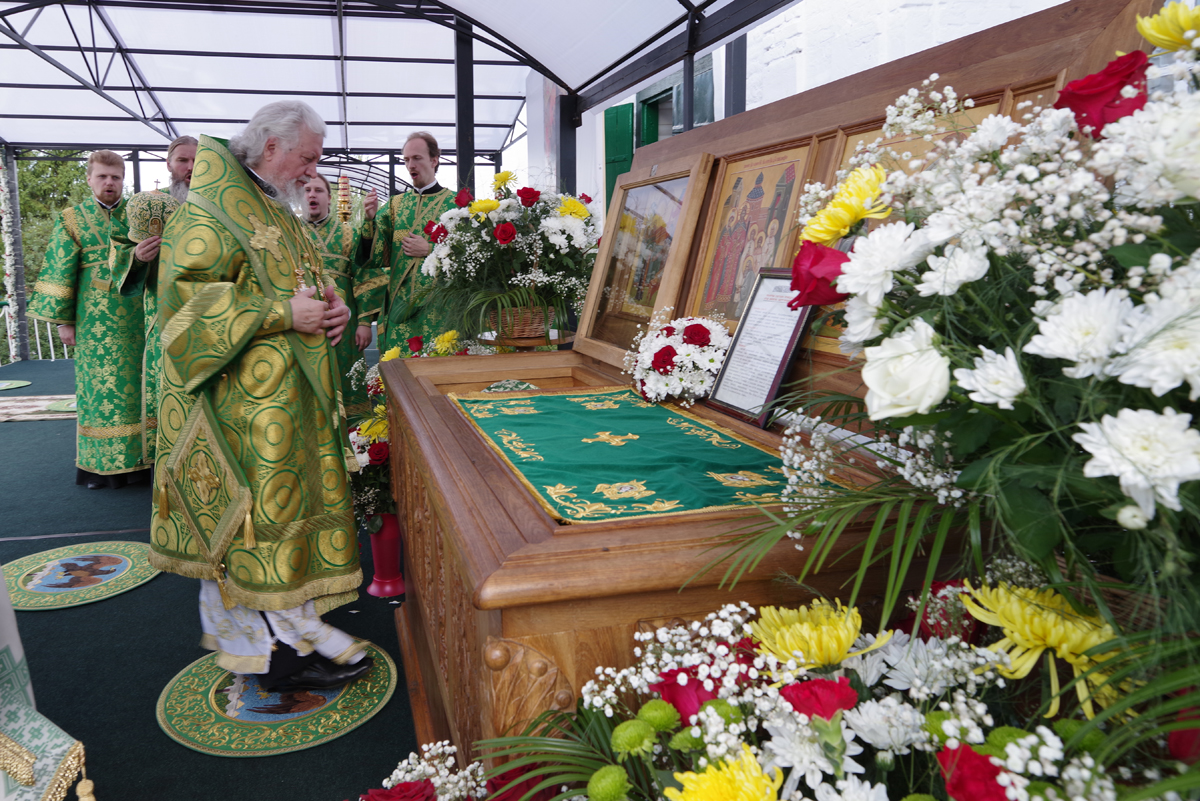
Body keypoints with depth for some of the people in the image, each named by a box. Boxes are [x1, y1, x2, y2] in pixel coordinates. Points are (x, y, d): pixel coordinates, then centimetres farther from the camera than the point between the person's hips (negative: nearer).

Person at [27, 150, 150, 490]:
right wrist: (63, 320, -2)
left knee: (140, 384, 3)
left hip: (139, 319, 2)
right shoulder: (72, 220, 5)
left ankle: (140, 456, 12)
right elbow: (59, 274, 3)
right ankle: (101, 463, 8)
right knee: (99, 387, 0)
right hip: (96, 323, -2)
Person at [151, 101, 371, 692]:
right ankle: (288, 643, 2)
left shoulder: (277, 210, 19)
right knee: (265, 505, -6)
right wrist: (282, 312, -22)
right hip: (243, 398, -9)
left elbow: (306, 281, 27)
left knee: (267, 505, 12)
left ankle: (241, 631, 24)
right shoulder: (210, 209, -11)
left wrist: (332, 305, 4)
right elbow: (188, 295, -20)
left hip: (284, 392, 10)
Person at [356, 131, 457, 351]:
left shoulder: (455, 203, 4)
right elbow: (373, 259, 7)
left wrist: (429, 249, -10)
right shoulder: (395, 205, 12)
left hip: (439, 314, -3)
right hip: (399, 312, 3)